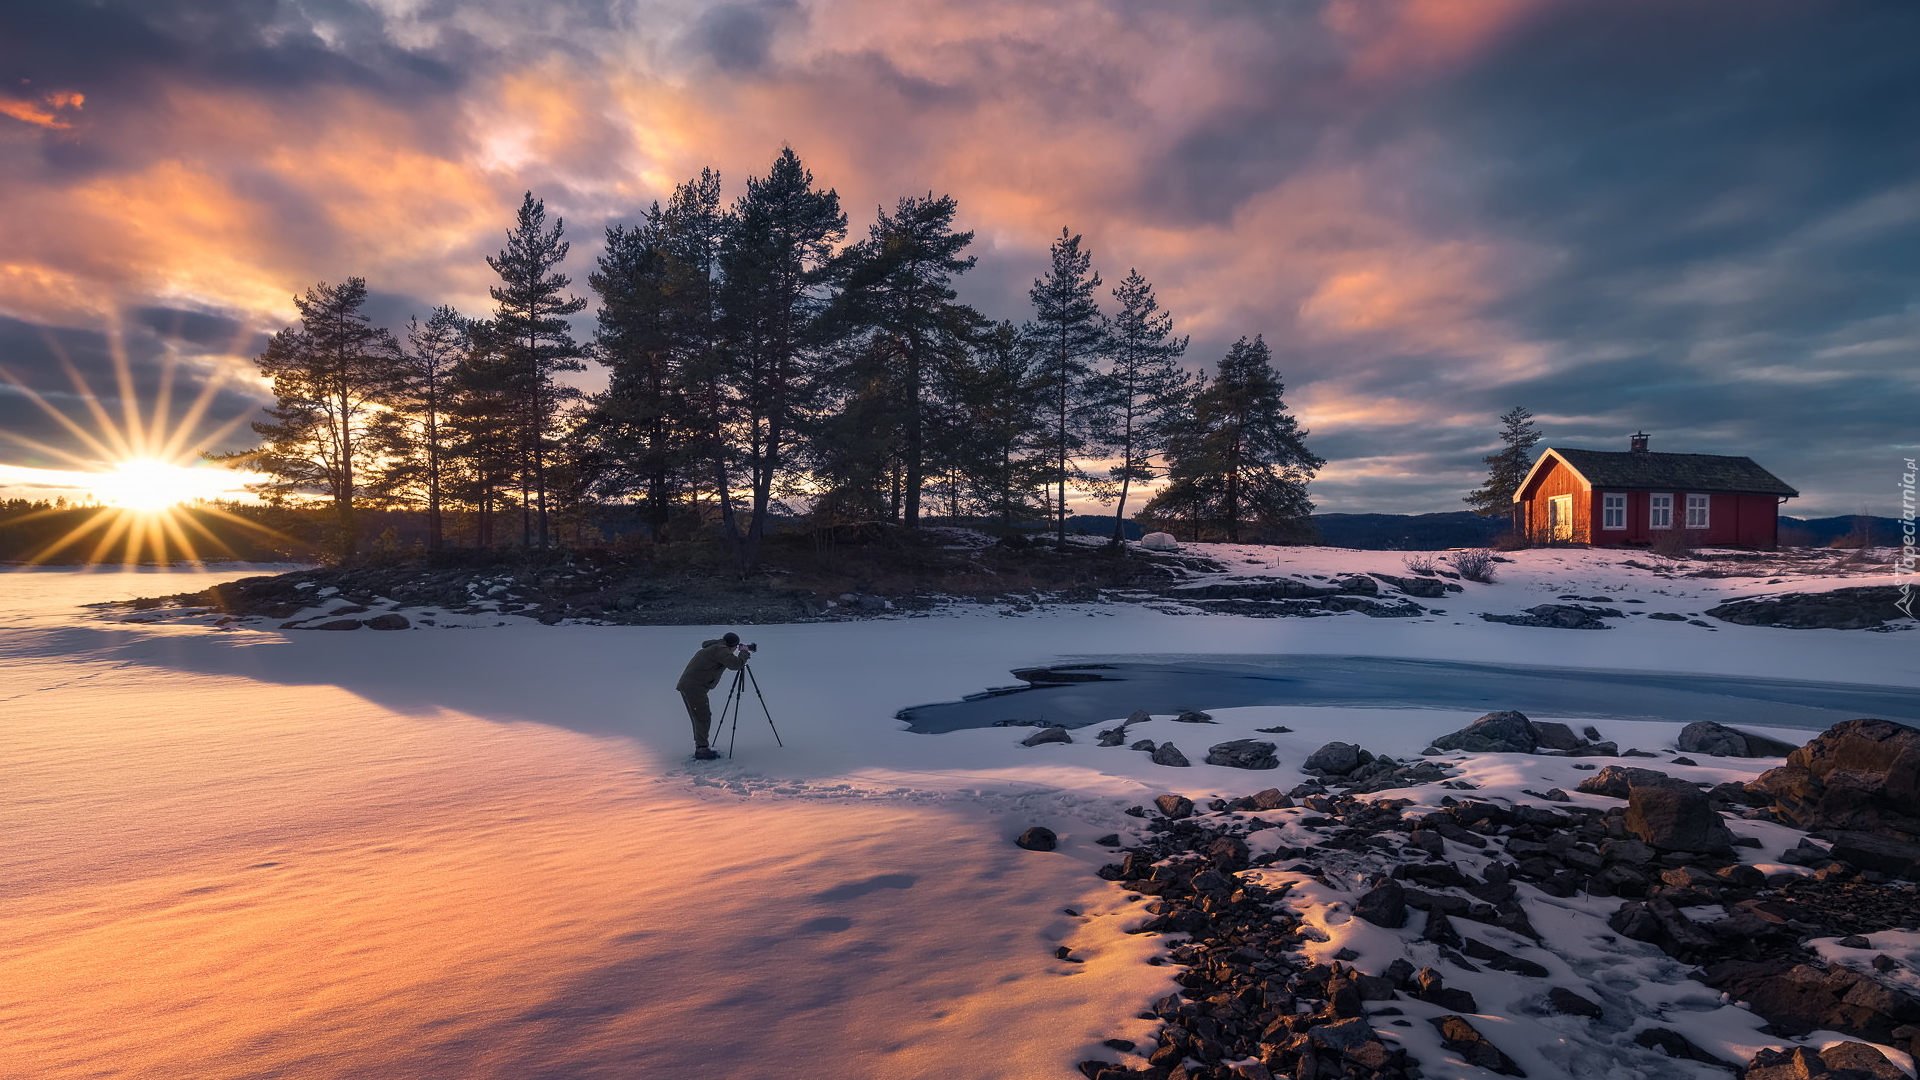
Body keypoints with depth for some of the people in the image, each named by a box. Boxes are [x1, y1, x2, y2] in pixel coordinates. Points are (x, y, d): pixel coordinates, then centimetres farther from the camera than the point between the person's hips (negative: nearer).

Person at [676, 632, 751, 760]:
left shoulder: (714, 647, 17)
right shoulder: (721, 650, -11)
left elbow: (705, 643, 42)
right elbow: (736, 664, -24)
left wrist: (723, 640, 32)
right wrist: (743, 652, -6)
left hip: (686, 685, 10)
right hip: (695, 687, -10)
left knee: (699, 718, 15)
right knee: (703, 717, -7)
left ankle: (700, 747, 20)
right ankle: (702, 749, -7)